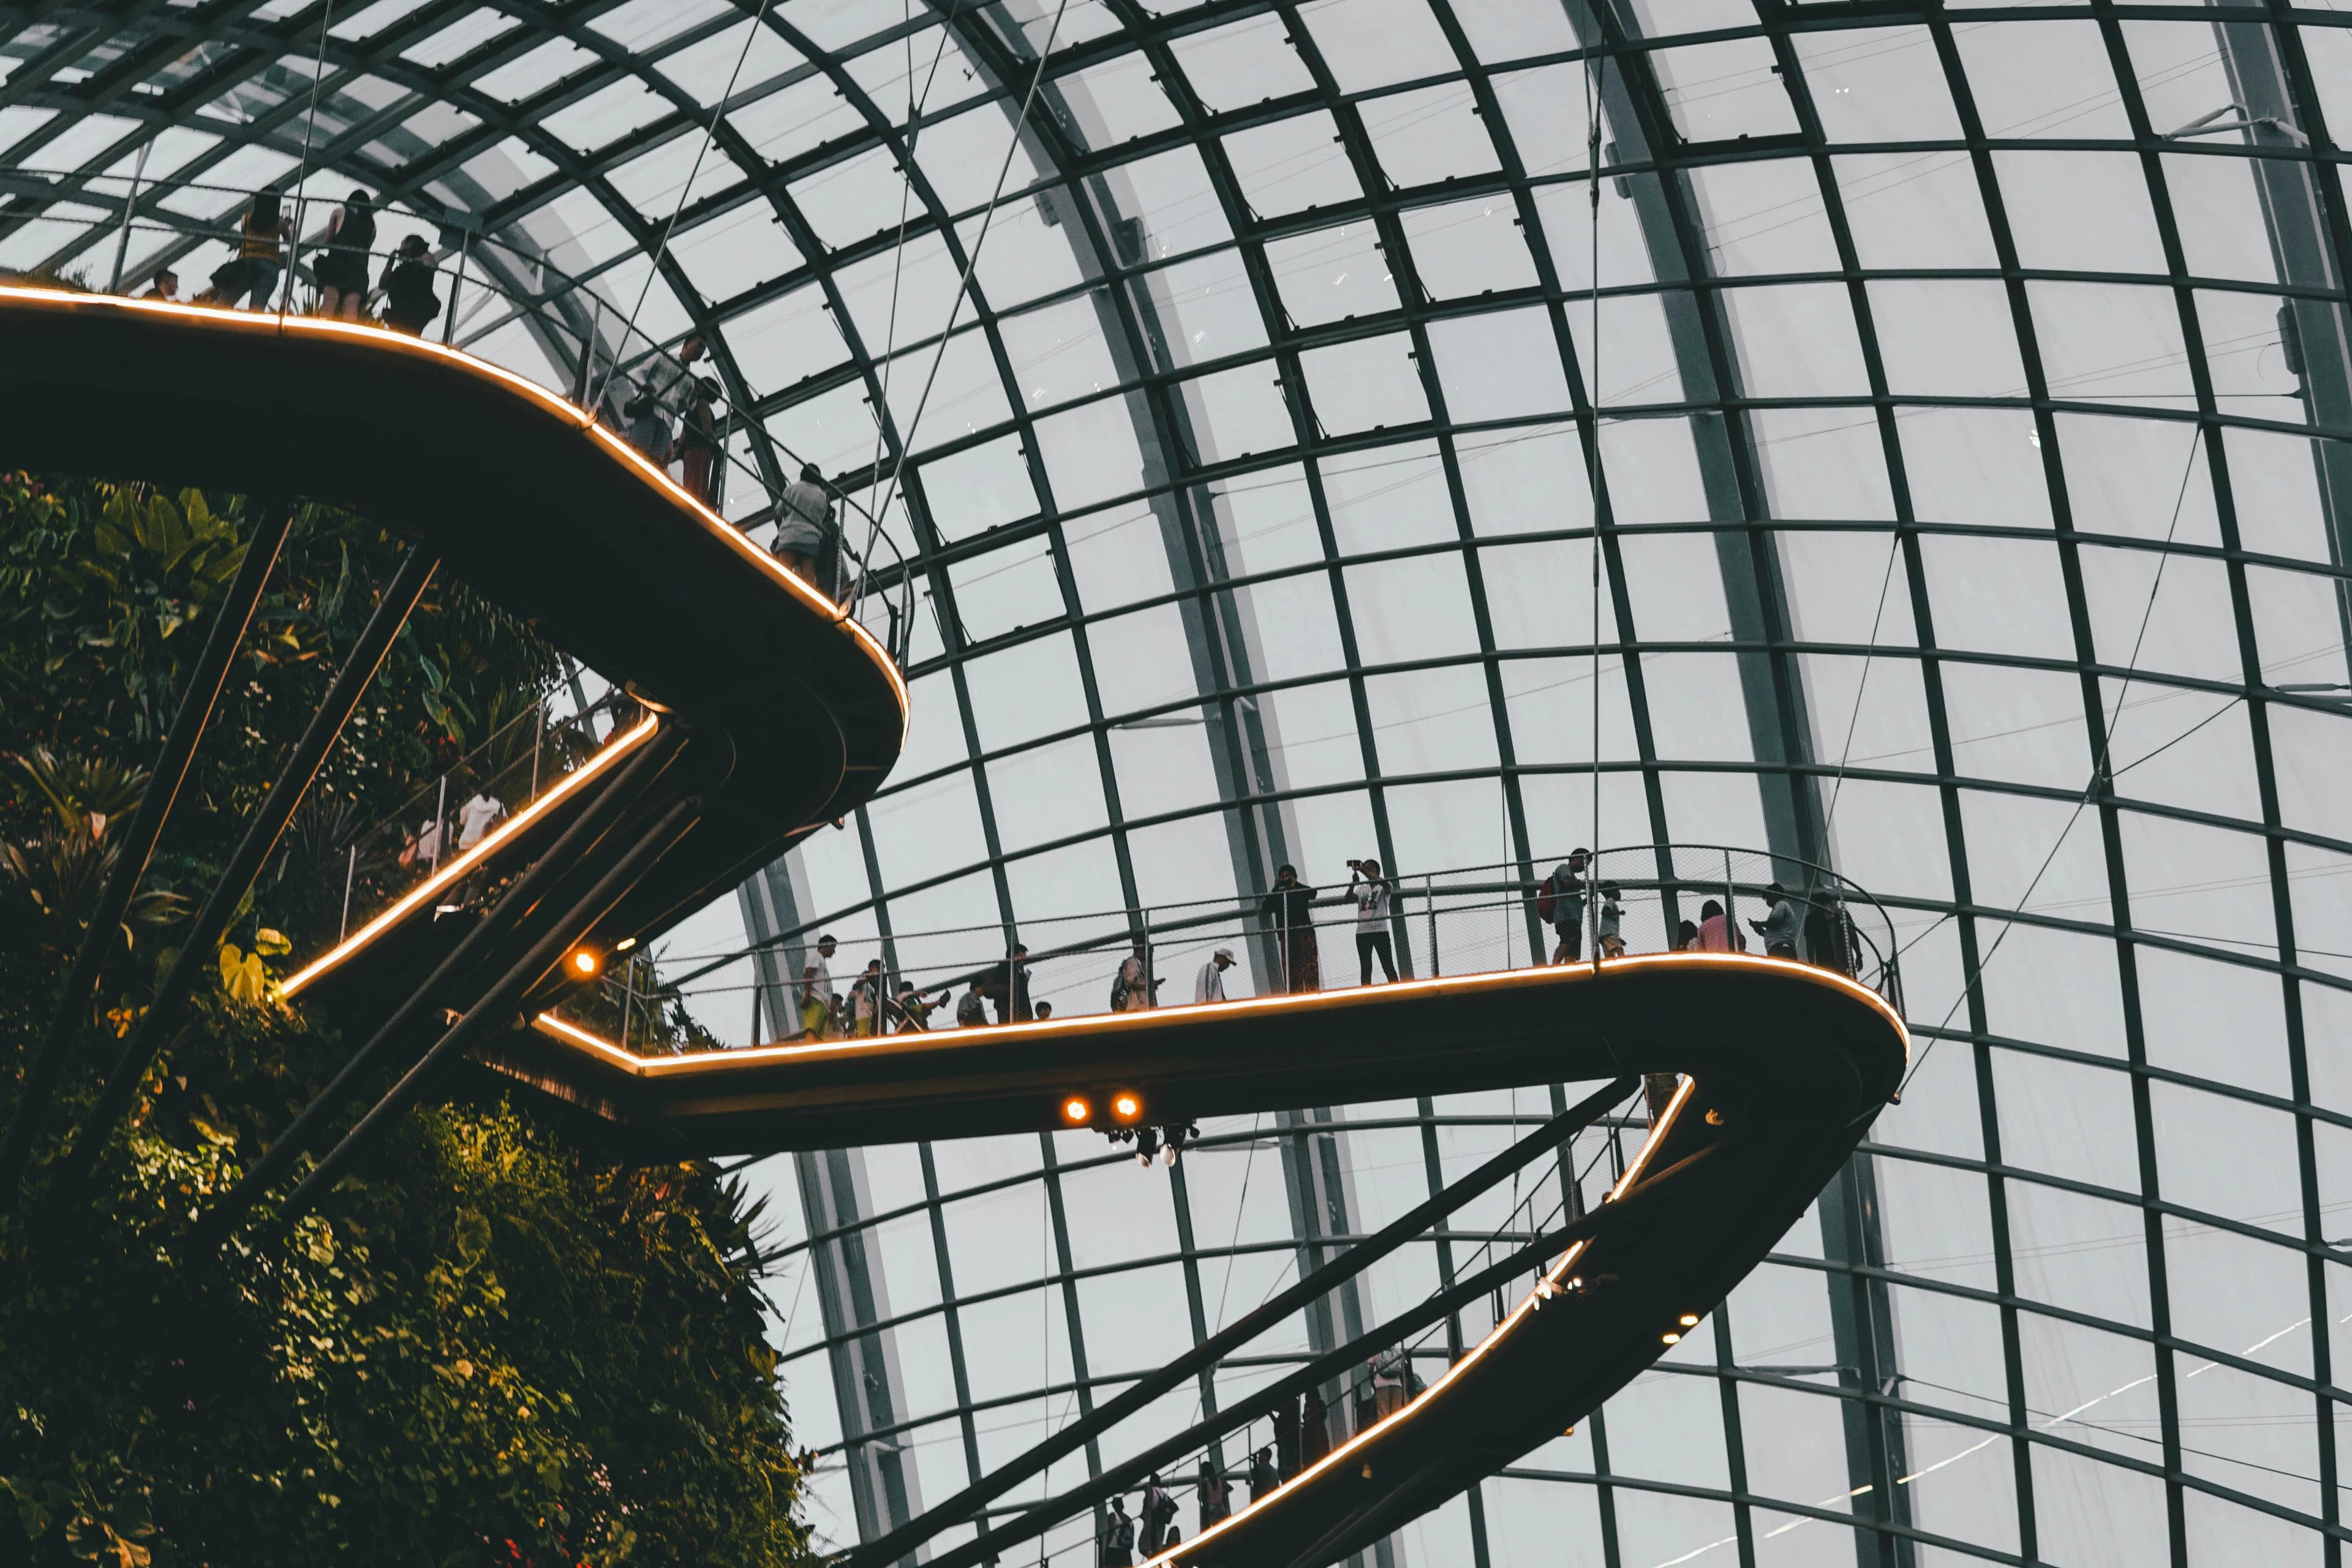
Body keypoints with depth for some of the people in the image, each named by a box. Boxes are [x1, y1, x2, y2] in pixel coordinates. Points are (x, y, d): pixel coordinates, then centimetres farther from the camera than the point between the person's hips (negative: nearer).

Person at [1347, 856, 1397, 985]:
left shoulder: (1384, 886, 5)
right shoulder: (1361, 889, 17)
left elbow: (1386, 884, -20)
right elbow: (1348, 898, 1)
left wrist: (1365, 871, -26)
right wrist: (1354, 883, -17)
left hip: (1380, 931, -4)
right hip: (1362, 932, 4)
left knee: (1388, 967, -6)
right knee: (1365, 969, 2)